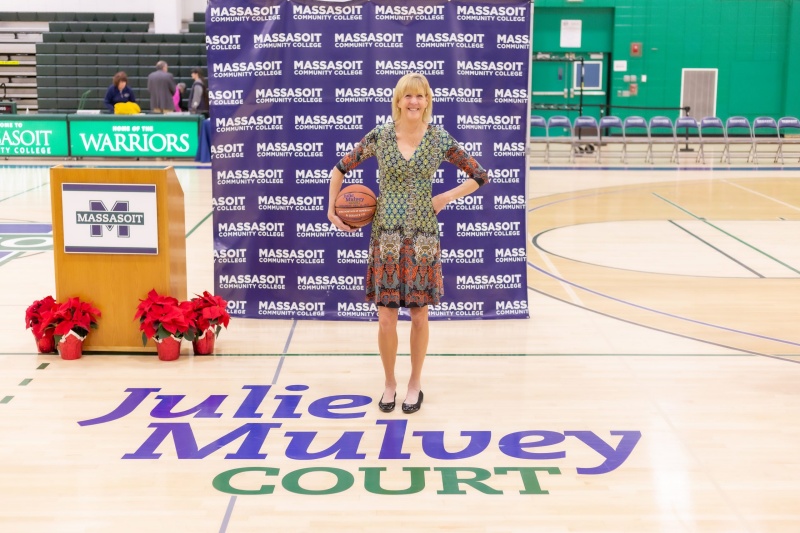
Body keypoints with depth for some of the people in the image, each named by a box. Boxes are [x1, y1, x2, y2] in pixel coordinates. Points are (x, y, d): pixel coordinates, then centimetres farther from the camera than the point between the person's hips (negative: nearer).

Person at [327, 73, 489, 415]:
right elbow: (340, 169, 9)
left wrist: (447, 197, -2)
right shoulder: (379, 136, -2)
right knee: (386, 318, 1)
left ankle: (415, 385, 25)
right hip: (386, 236, 0)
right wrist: (332, 211, 4)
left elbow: (479, 176, 6)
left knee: (419, 315, 7)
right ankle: (389, 383, 22)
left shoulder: (440, 140, -2)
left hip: (423, 237, 0)